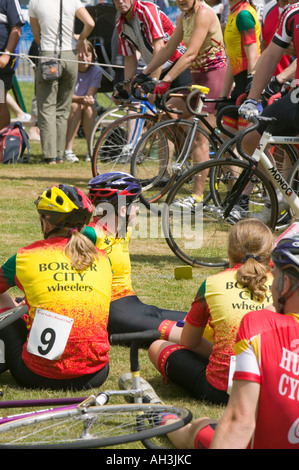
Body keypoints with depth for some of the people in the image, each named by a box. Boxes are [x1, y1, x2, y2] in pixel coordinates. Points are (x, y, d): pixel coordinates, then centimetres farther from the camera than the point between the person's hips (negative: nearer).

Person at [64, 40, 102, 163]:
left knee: (89, 108, -32)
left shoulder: (96, 71, -7)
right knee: (75, 106, -34)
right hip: (69, 108, -1)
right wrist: (81, 99, -43)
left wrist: (88, 100, -41)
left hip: (89, 114, 2)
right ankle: (68, 150, -37)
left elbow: (90, 95, -17)